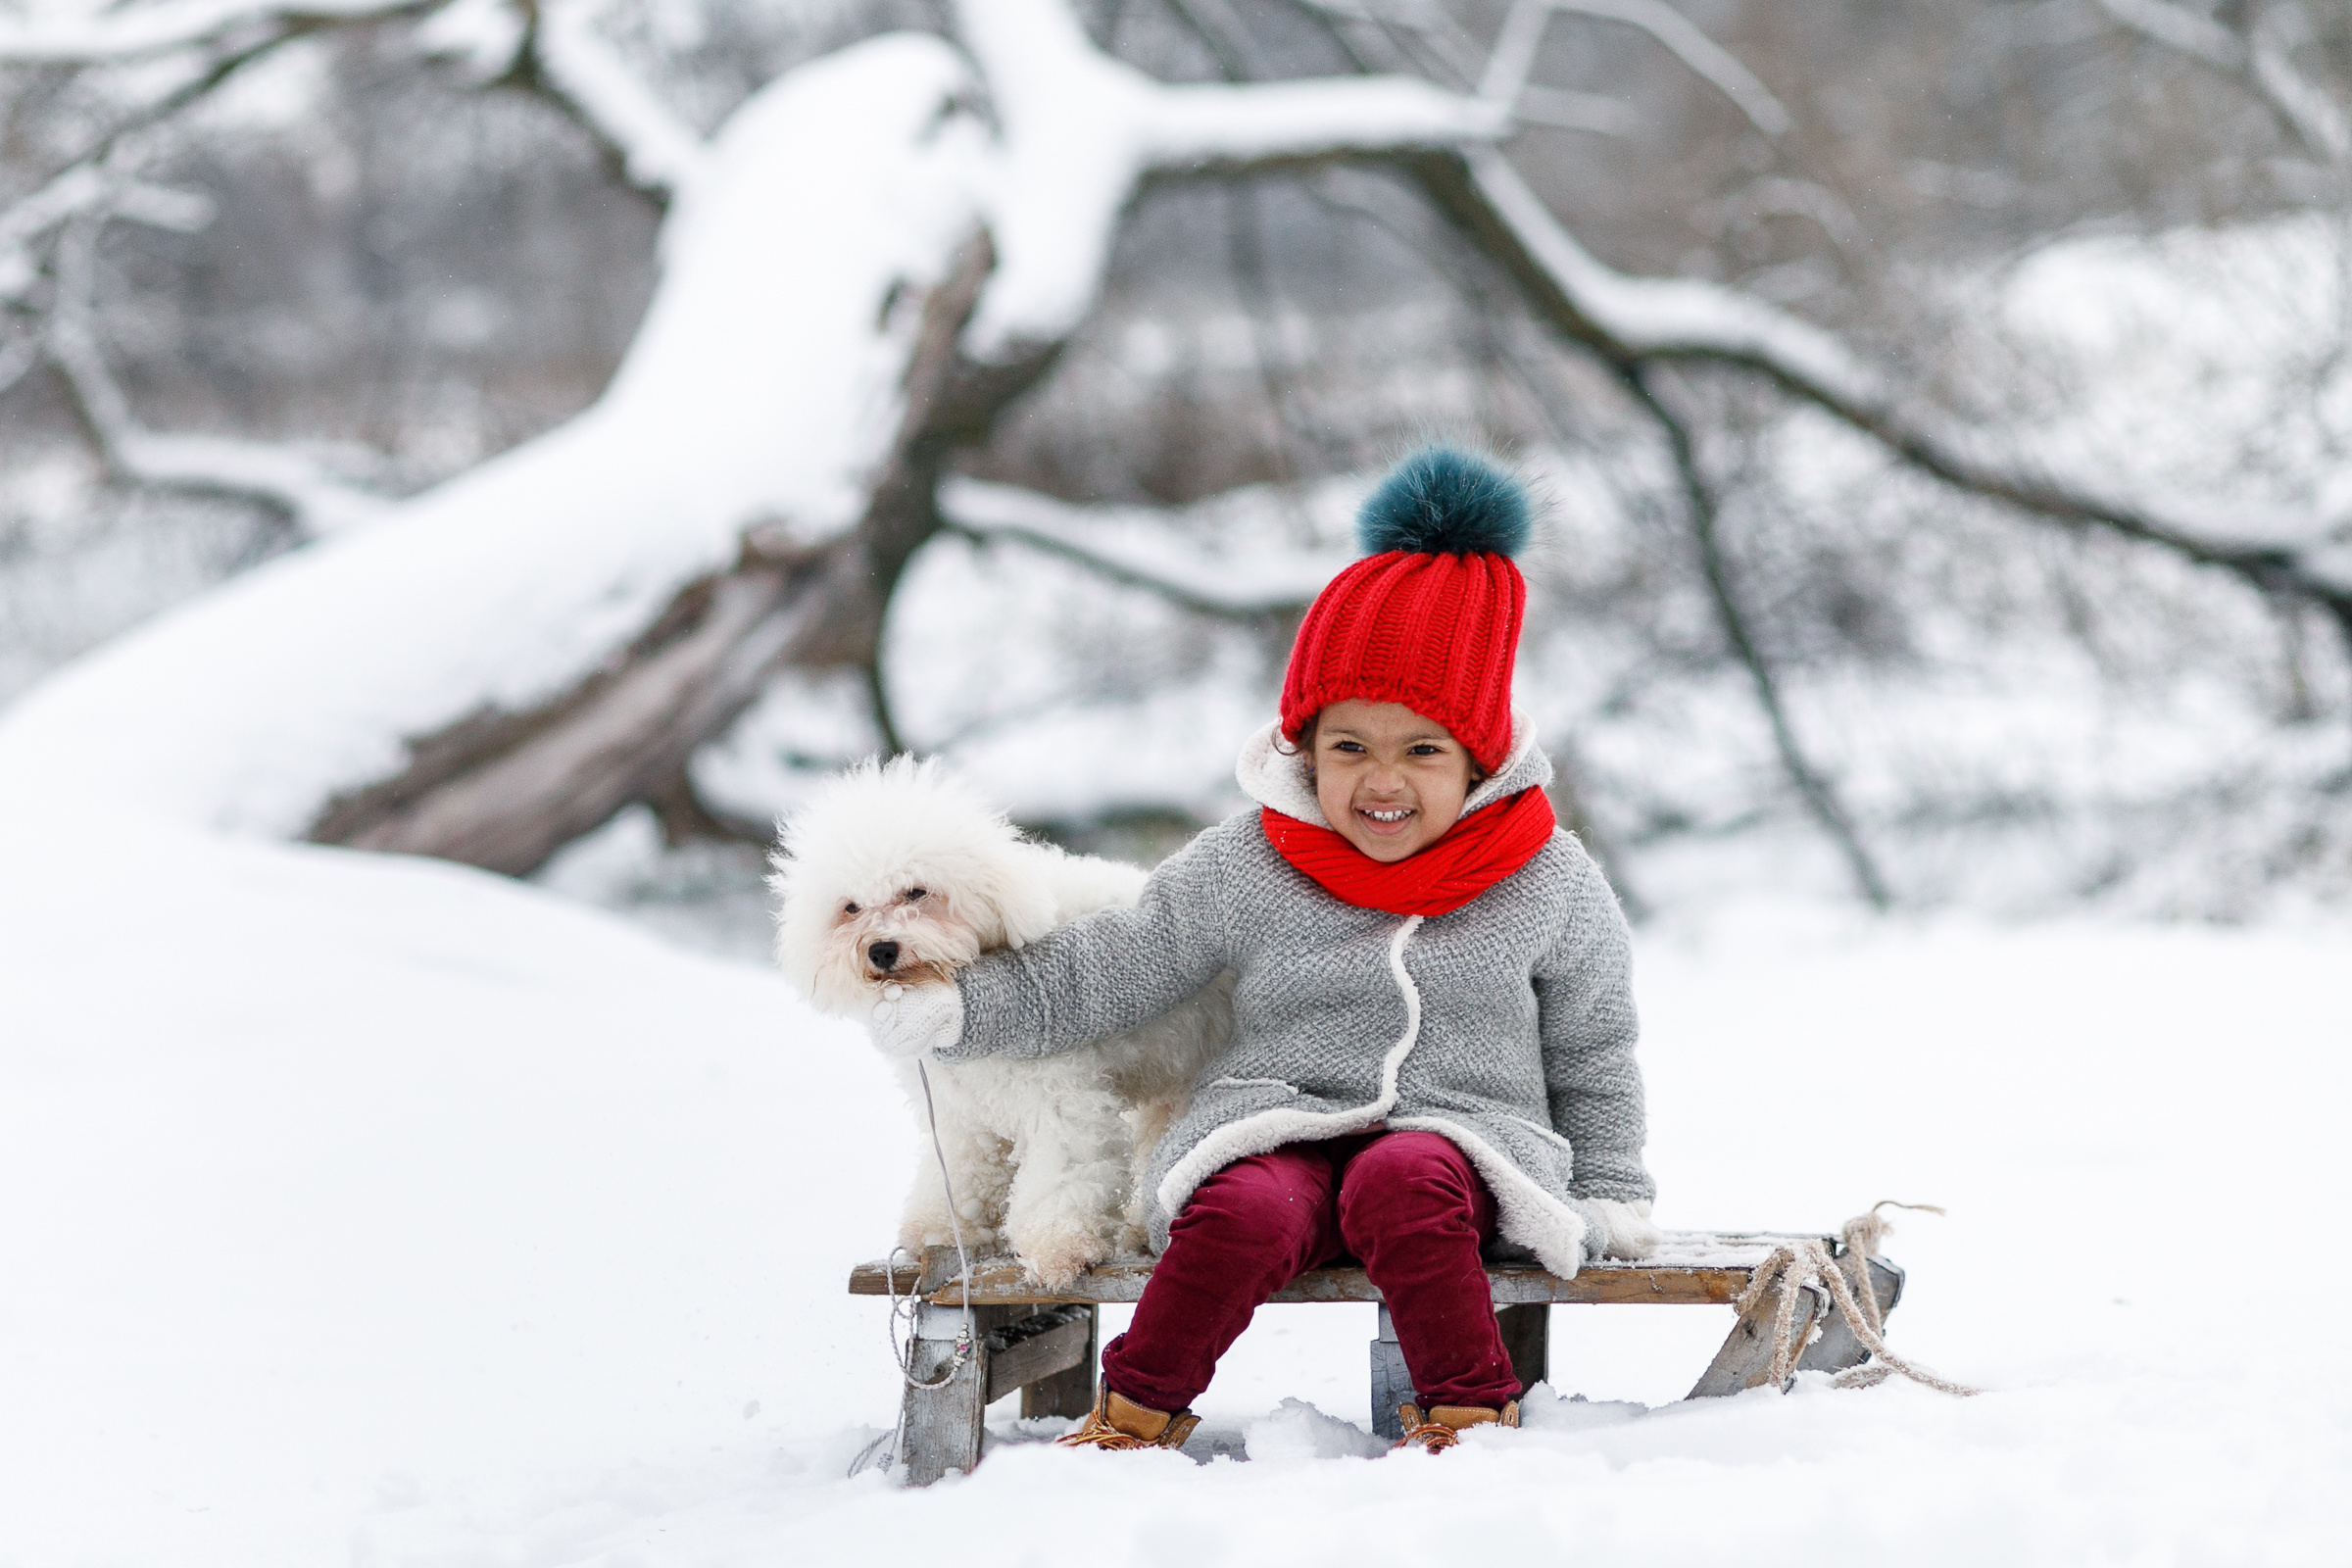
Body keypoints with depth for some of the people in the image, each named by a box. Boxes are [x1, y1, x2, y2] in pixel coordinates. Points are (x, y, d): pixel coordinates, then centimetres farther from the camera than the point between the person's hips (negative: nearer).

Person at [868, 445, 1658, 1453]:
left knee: (1401, 1185, -37)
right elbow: (1101, 975, 10)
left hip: (1464, 1142, 0)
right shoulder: (1240, 871, 5)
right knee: (1245, 1211, -34)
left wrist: (1609, 1192, 14)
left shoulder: (1551, 885, 5)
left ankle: (1468, 1410, -23)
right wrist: (956, 1010, 1)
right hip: (1277, 1130, 1)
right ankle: (1137, 1410, -17)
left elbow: (1591, 1053, 17)